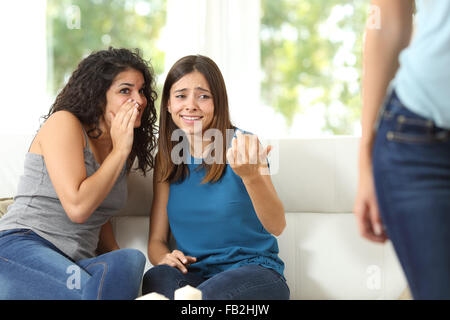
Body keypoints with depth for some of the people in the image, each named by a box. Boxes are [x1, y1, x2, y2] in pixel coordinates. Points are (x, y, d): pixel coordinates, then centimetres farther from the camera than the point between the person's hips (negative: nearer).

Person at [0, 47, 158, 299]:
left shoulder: (125, 149, 17)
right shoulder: (64, 123, -4)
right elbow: (77, 208, -15)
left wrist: (116, 257, 5)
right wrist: (119, 150, -8)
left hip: (71, 265, 6)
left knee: (131, 259, -29)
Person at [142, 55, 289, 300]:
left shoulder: (241, 146, -5)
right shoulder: (166, 159, 9)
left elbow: (276, 226, -17)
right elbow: (157, 240, 12)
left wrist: (251, 176, -36)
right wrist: (164, 257, -14)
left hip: (252, 271, -3)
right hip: (194, 274, 3)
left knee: (204, 295, -36)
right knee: (156, 278, -31)